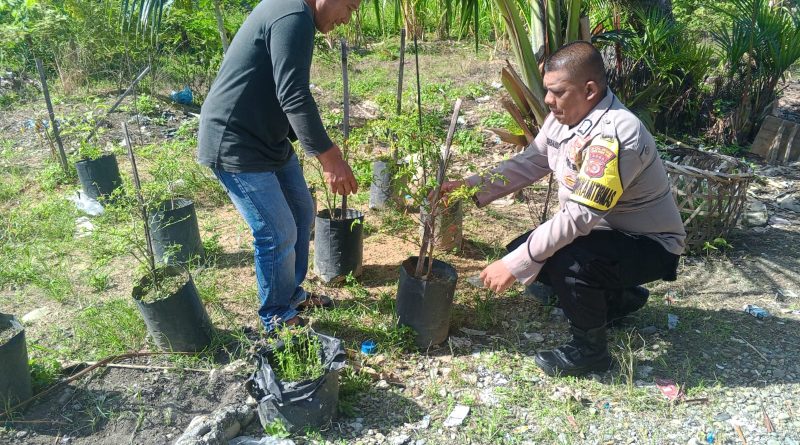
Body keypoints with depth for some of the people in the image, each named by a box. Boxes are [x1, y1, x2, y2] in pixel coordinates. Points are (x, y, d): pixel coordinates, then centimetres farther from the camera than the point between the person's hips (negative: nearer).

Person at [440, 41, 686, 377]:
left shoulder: (614, 136, -33)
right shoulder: (564, 116, -6)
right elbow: (528, 163, 1)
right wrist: (472, 188, -11)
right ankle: (618, 297, 21)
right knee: (528, 252, 5)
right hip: (602, 229, 9)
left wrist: (514, 265, -33)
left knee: (565, 264, -32)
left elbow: (578, 217, -36)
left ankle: (589, 348, -3)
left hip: (649, 245, -9)